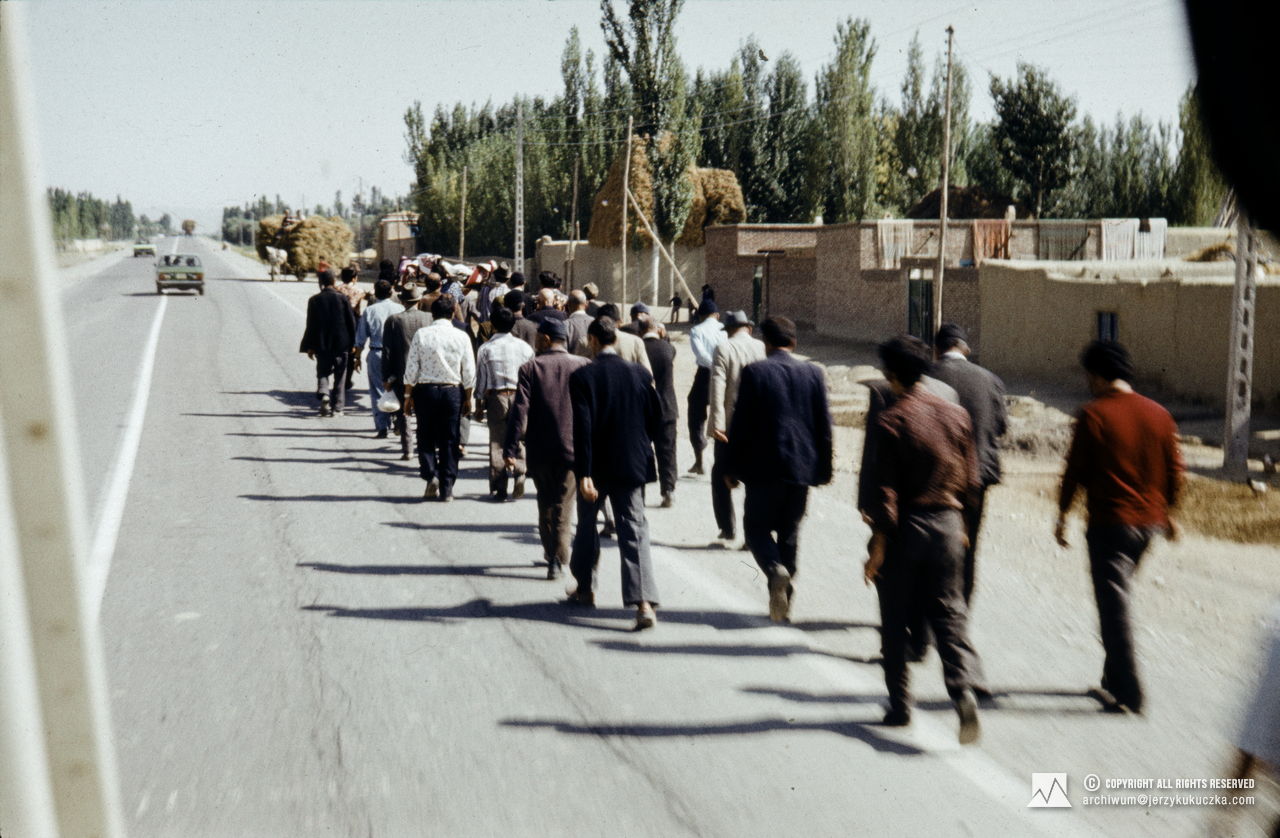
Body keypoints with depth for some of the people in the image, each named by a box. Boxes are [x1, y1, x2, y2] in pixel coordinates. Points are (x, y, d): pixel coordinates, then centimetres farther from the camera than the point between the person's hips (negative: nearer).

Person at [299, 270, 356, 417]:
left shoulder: (314, 300, -4)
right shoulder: (342, 298, -3)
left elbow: (310, 324, -3)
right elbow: (351, 321, -1)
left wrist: (309, 347, 4)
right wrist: (352, 344, 7)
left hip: (322, 345, 0)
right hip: (341, 344, 0)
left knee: (323, 372, 13)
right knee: (339, 376, 8)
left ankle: (324, 394, -14)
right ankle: (337, 407, 9)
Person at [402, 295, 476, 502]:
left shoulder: (421, 335, -5)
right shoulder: (461, 337, -4)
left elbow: (411, 369, -3)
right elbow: (469, 373, -1)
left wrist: (409, 395, 7)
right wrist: (467, 399, 10)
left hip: (425, 391, 0)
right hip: (453, 391, 1)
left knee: (426, 438, 14)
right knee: (449, 441, 7)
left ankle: (431, 475, -6)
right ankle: (446, 490, 9)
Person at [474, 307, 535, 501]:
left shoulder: (486, 349, -2)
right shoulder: (524, 346, 1)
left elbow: (481, 380, 1)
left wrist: (479, 406, 9)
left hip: (496, 397, -1)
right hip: (520, 396, 1)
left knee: (497, 443, 5)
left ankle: (499, 489, 7)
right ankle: (519, 480, -6)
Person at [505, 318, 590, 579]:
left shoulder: (530, 368, -4)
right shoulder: (584, 367, -1)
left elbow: (520, 411, -10)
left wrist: (511, 449, -9)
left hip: (540, 450, 0)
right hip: (573, 449, 0)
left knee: (545, 503, 17)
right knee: (562, 506, 6)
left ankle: (551, 552, 26)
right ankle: (557, 560, 2)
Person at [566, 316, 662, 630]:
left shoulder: (582, 377, -11)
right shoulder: (640, 373, -1)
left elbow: (582, 428, -17)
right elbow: (656, 418, 4)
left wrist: (584, 473, -19)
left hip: (596, 465, -2)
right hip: (632, 464, 2)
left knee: (587, 524, 20)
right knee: (634, 530, 0)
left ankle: (585, 589, 34)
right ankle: (644, 603, -13)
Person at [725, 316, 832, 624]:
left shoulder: (754, 372, -7)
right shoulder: (813, 373, 3)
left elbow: (740, 423, -6)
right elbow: (824, 424, 4)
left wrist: (733, 468, 1)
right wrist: (824, 468, 13)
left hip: (763, 466, -3)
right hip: (802, 466, 4)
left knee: (756, 527, 10)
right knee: (789, 532, 14)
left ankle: (775, 569, -20)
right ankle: (783, 604, 18)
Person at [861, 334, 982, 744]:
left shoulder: (890, 421, -12)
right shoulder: (955, 414, 3)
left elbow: (884, 490, -14)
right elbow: (970, 479, 8)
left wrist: (877, 546, -10)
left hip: (907, 525, -4)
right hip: (948, 522, 4)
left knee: (895, 618, 10)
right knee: (948, 611, 10)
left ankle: (900, 705, 17)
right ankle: (962, 690, -10)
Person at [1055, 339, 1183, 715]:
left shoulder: (1093, 414, -12)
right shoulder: (1159, 414, 5)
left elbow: (1075, 469, -10)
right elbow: (1174, 469, 10)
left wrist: (1062, 514, 2)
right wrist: (1167, 512, 22)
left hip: (1109, 523, -6)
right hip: (1149, 522, 6)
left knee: (1114, 606, -1)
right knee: (1117, 597, 20)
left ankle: (1128, 693, 0)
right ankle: (1114, 678, 28)